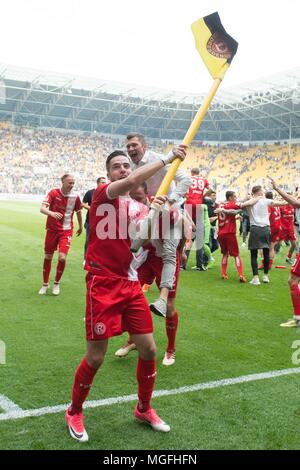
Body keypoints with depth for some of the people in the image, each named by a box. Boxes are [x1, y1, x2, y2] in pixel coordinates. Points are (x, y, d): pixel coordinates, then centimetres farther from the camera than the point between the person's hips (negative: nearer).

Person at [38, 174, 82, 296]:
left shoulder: (75, 197, -6)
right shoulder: (53, 193, -11)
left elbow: (78, 212, 12)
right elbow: (42, 209, -21)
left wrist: (80, 227, 23)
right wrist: (52, 213, -42)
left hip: (66, 231, 0)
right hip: (52, 229, 0)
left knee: (62, 257, -13)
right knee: (48, 257, 8)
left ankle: (57, 283, 12)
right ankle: (45, 284, 26)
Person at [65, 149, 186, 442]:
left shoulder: (135, 205, 15)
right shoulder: (102, 193, -6)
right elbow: (132, 182, -26)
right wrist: (167, 159, -19)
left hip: (130, 284, 7)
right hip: (103, 284, -6)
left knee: (148, 349, 8)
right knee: (95, 358, 0)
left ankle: (144, 409, 31)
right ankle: (74, 413, 26)